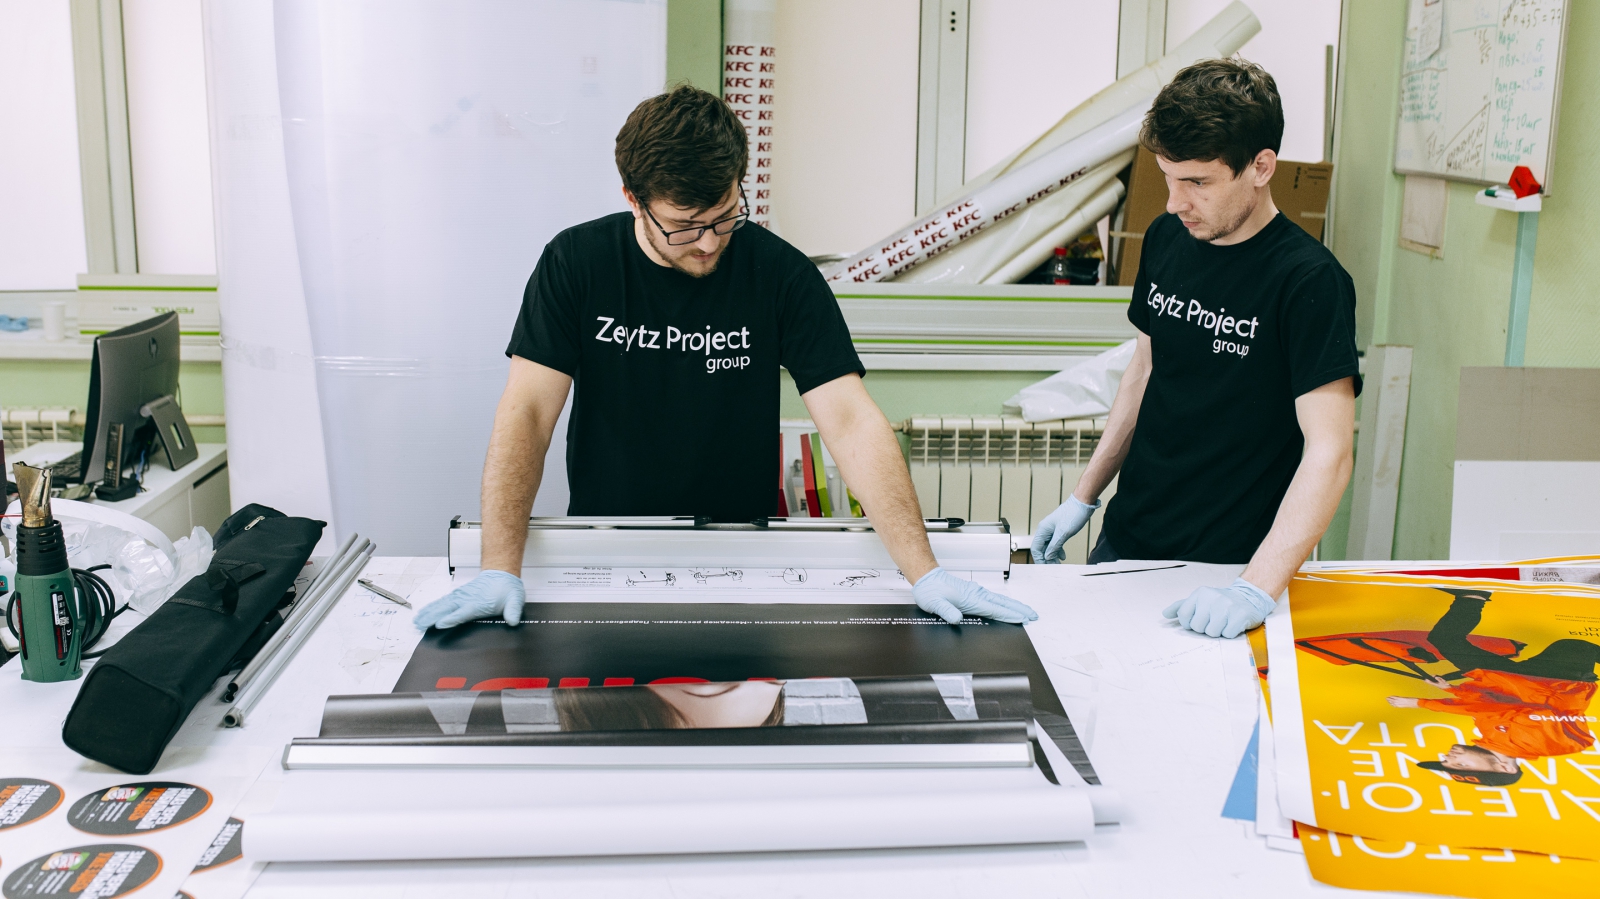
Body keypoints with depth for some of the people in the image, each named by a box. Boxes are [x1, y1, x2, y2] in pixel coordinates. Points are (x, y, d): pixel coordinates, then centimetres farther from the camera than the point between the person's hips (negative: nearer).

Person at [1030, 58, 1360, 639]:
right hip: (1125, 542, 6)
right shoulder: (1166, 239, 1)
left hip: (1222, 567, -6)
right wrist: (1083, 497, 13)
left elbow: (1328, 454, -24)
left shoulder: (1309, 282, -19)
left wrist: (1256, 590, -34)